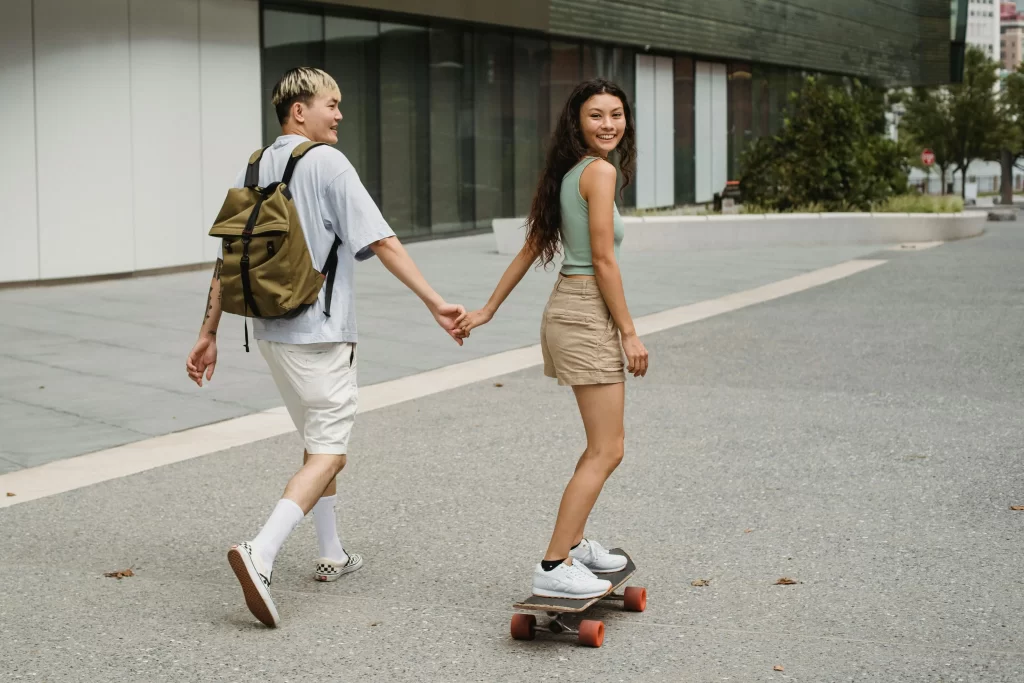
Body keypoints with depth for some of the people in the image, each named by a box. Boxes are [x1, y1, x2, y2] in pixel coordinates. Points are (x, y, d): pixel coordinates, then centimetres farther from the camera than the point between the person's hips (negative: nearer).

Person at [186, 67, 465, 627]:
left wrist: (208, 335, 16)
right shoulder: (327, 163, -11)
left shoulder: (253, 170, 10)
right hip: (319, 333, -8)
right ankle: (260, 554, -23)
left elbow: (225, 258, 11)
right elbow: (382, 242, -16)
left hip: (270, 330, 8)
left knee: (319, 440, 21)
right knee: (328, 451, -6)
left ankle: (331, 554, 28)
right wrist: (435, 303, -15)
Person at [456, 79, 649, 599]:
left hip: (567, 308, 9)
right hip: (588, 315, -9)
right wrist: (629, 332, -13)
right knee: (606, 451, -7)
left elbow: (531, 248, 16)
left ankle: (573, 542, 30)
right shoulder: (600, 171, -13)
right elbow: (602, 259, -17)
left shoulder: (569, 173, 14)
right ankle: (553, 567, -7)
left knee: (605, 444, 20)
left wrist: (487, 311, 19)